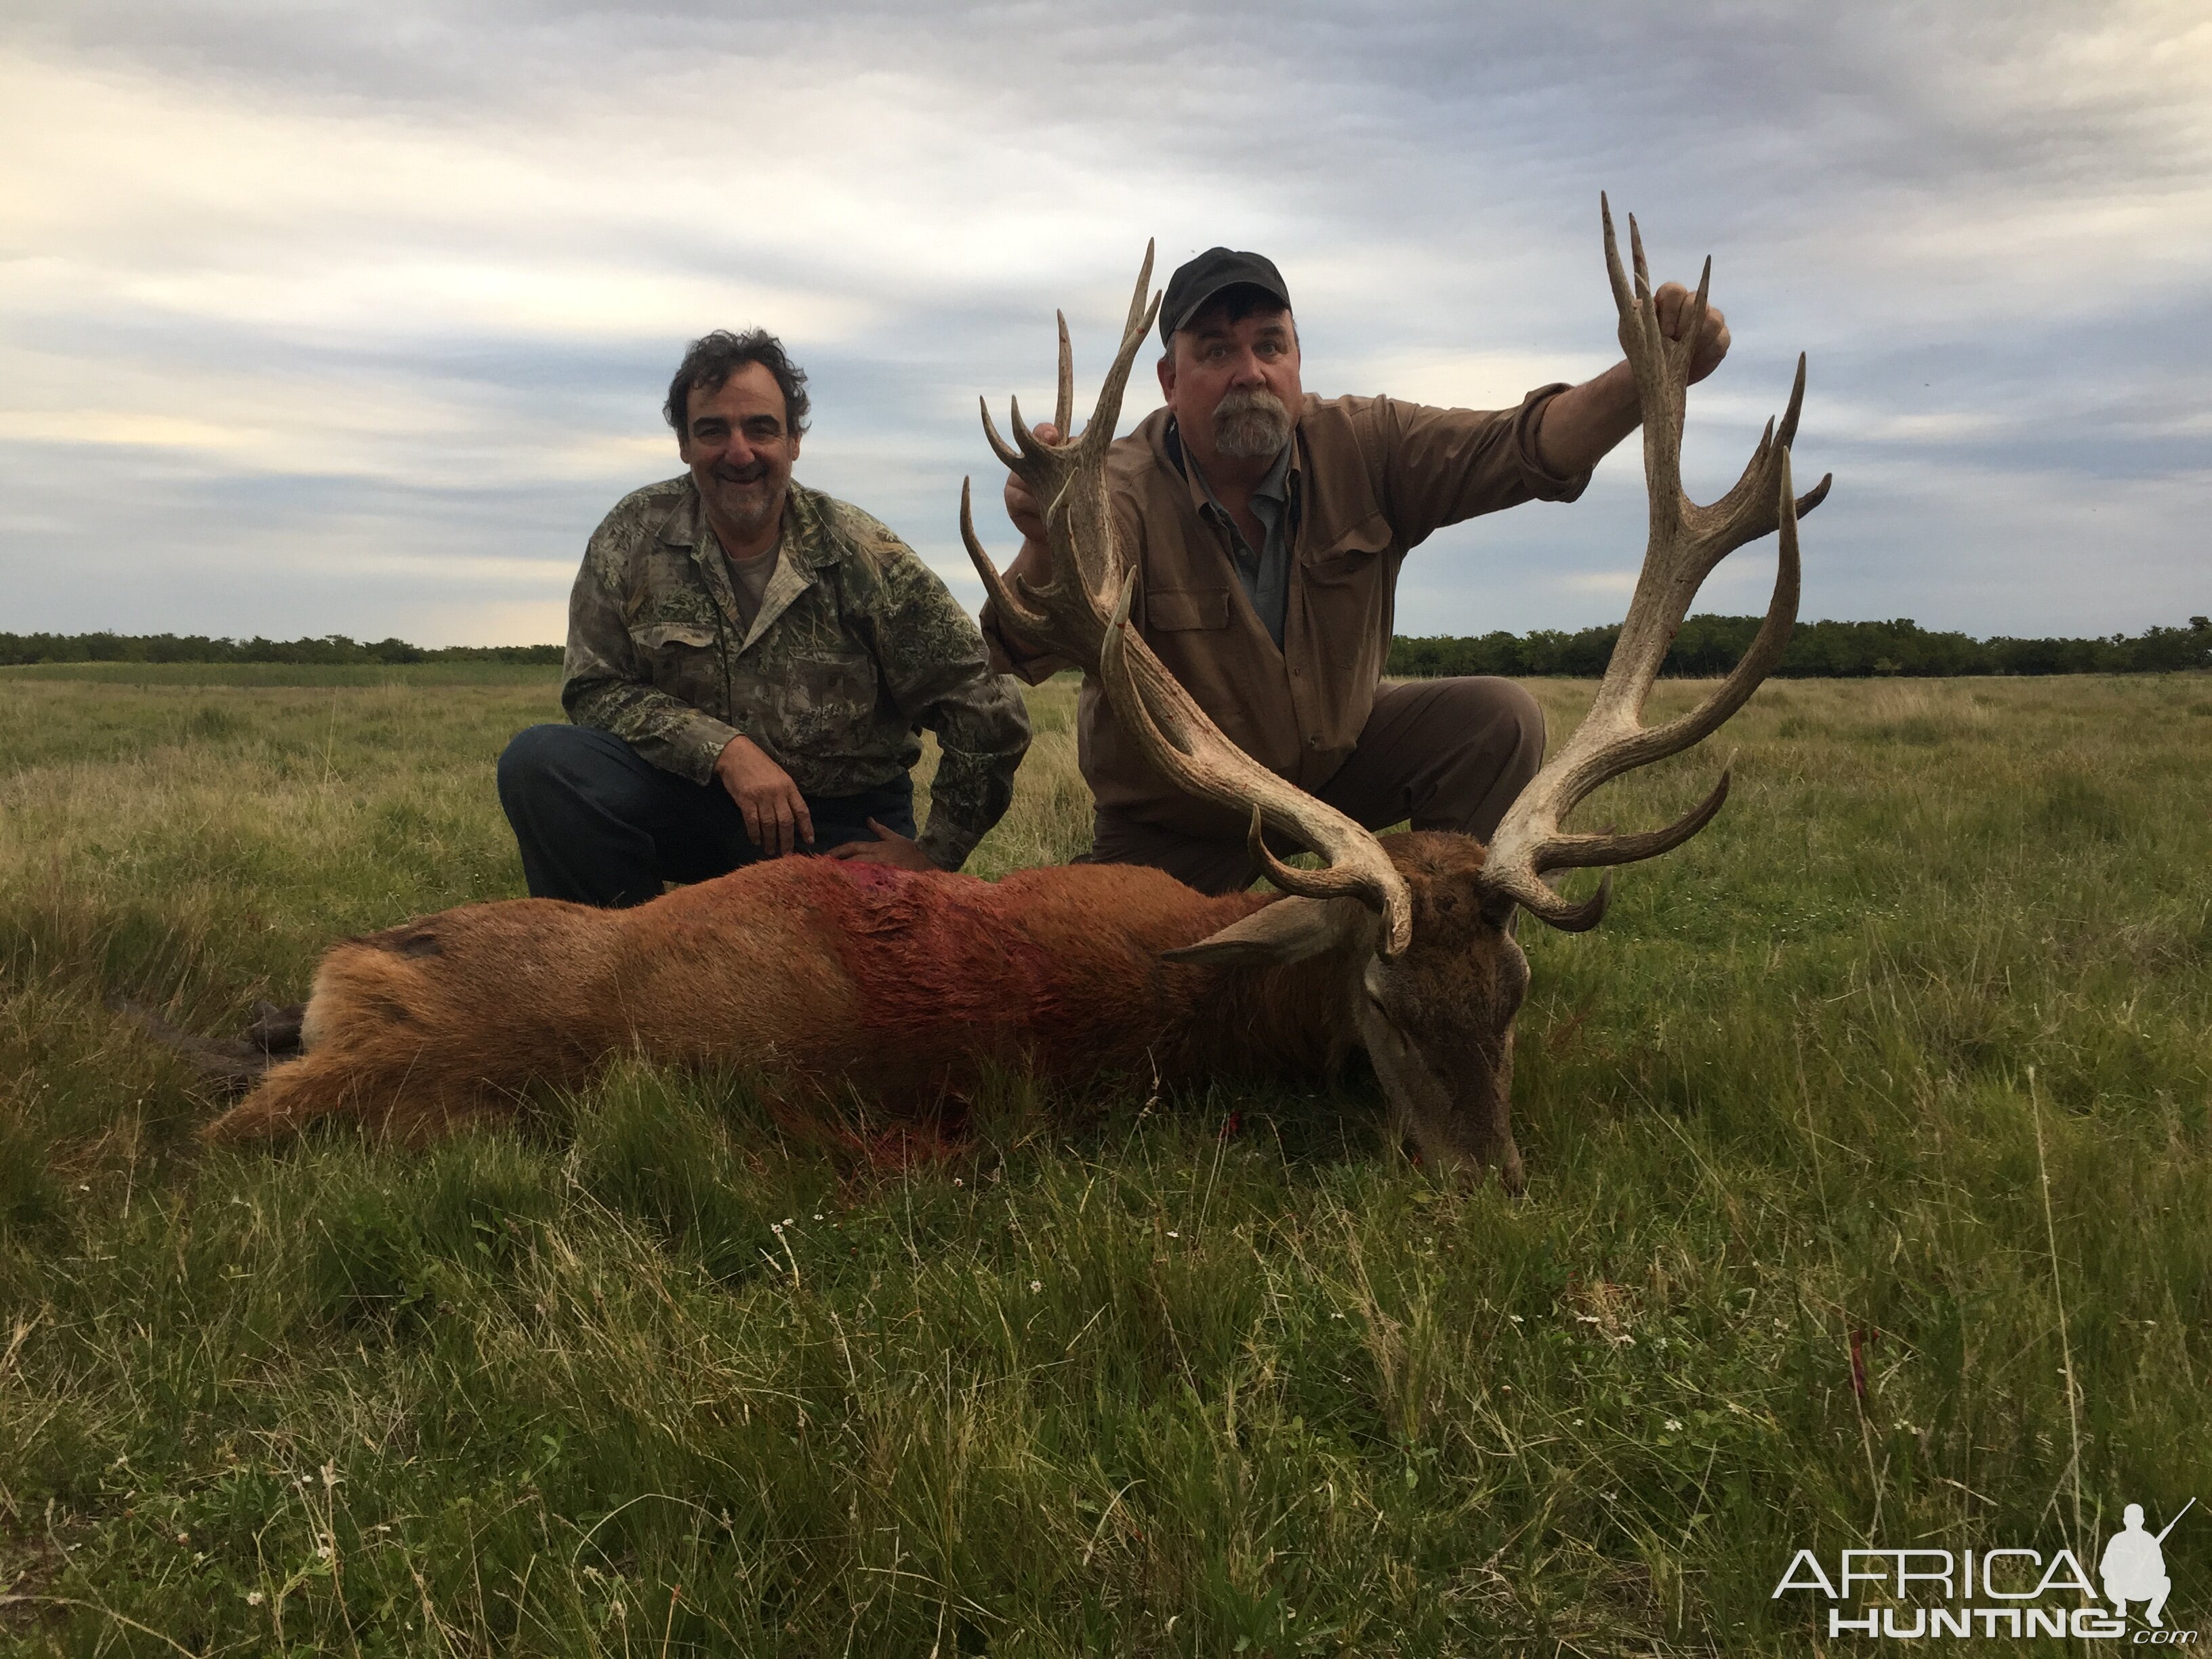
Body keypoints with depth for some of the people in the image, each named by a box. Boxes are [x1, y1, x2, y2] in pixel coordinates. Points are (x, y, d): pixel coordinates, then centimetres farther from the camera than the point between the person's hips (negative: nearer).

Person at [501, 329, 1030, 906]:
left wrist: (935, 854, -9)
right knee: (541, 761, -23)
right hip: (694, 791, 1)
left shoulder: (862, 556, -11)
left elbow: (989, 712, -11)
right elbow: (595, 688, -6)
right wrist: (725, 749, -20)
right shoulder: (634, 535, -5)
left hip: (843, 826, -1)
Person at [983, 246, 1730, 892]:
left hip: (1337, 754, 2)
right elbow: (1029, 651, -44)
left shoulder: (1361, 445, -16)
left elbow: (1517, 447, -23)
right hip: (1172, 829, -2)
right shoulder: (1124, 492, -28)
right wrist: (1047, 544, -67)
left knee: (1499, 721, -18)